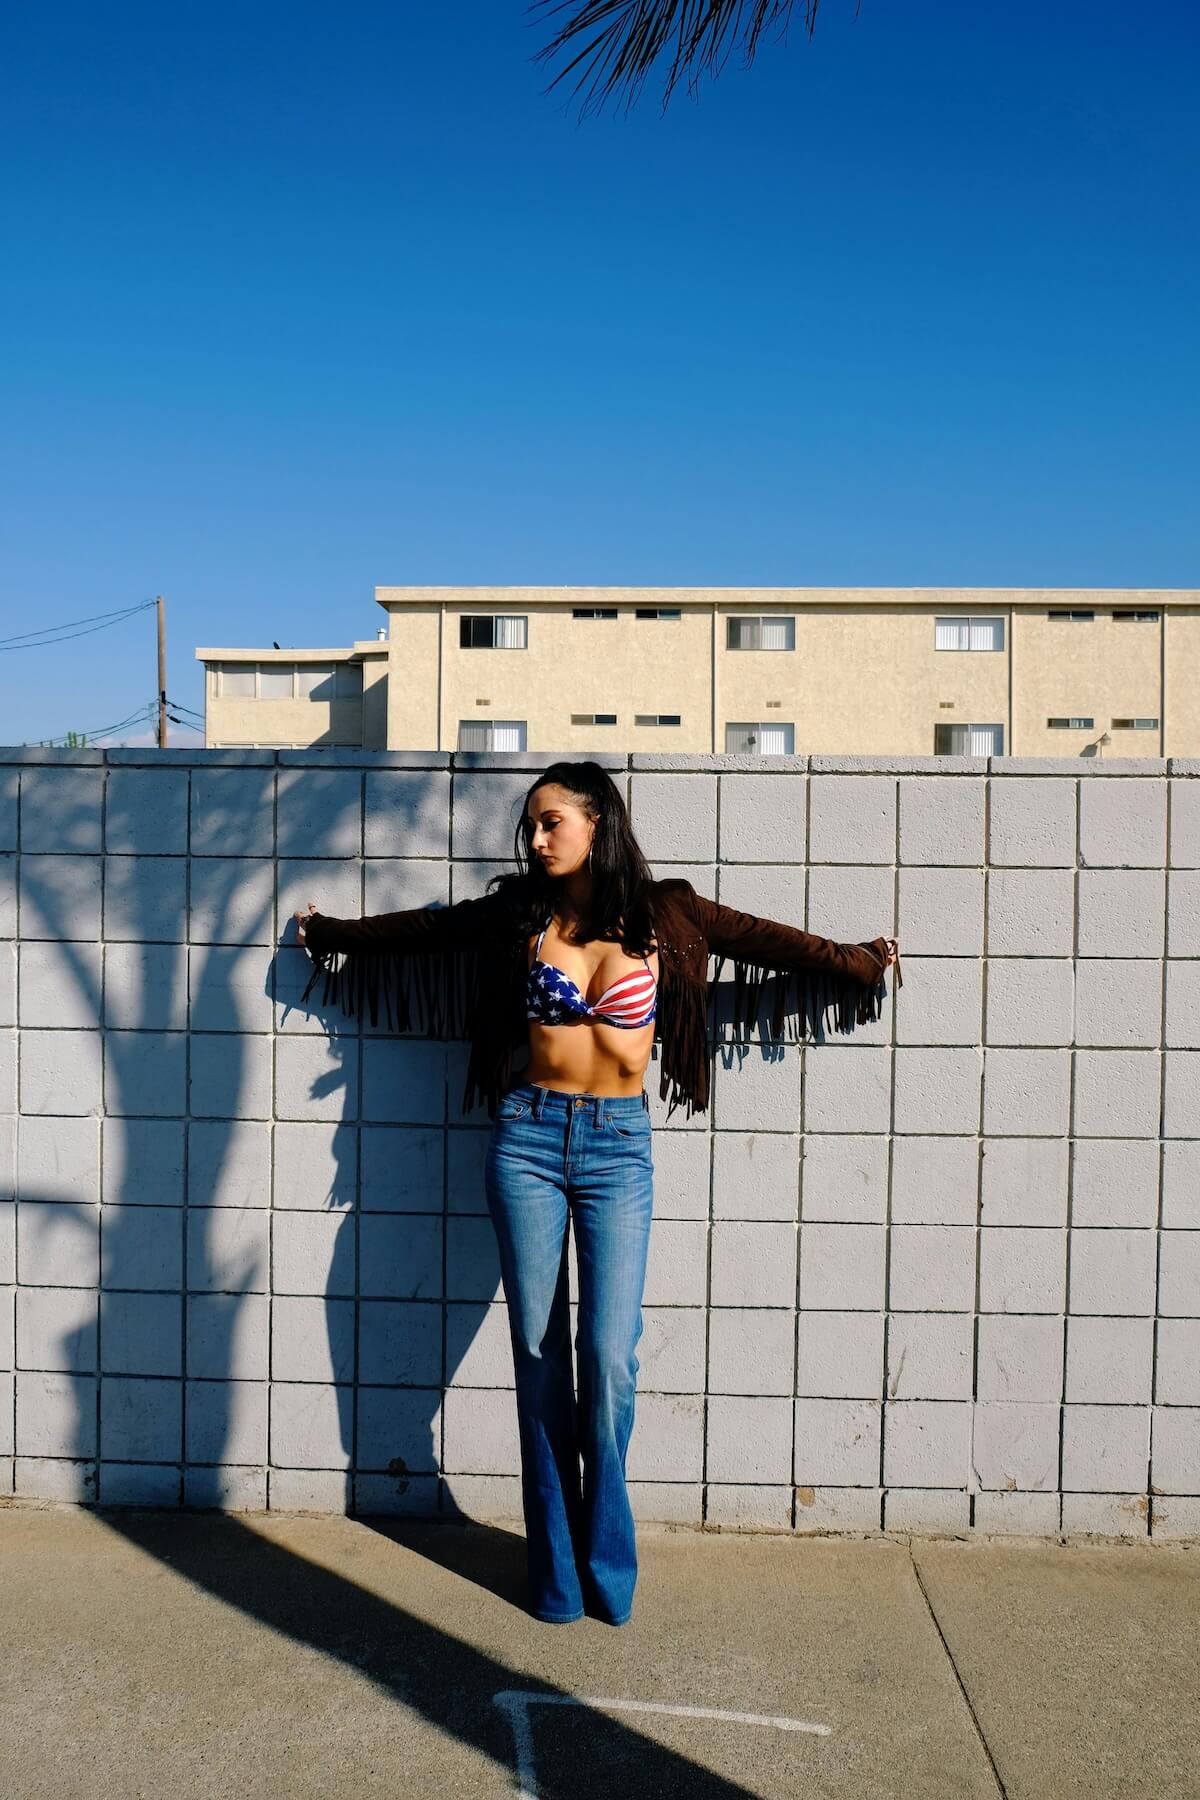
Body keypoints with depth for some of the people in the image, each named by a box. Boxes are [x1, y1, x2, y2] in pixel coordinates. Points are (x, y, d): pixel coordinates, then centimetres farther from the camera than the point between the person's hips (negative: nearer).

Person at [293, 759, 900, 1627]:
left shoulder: (663, 913, -1)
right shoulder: (521, 913, 3)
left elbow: (767, 940, 9)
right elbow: (421, 927, 16)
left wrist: (860, 961, 19)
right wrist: (330, 930, 26)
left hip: (619, 1145, -1)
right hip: (529, 1137, 1)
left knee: (610, 1354, -6)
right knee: (540, 1351, 5)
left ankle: (606, 1556, 17)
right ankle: (557, 1564, 20)